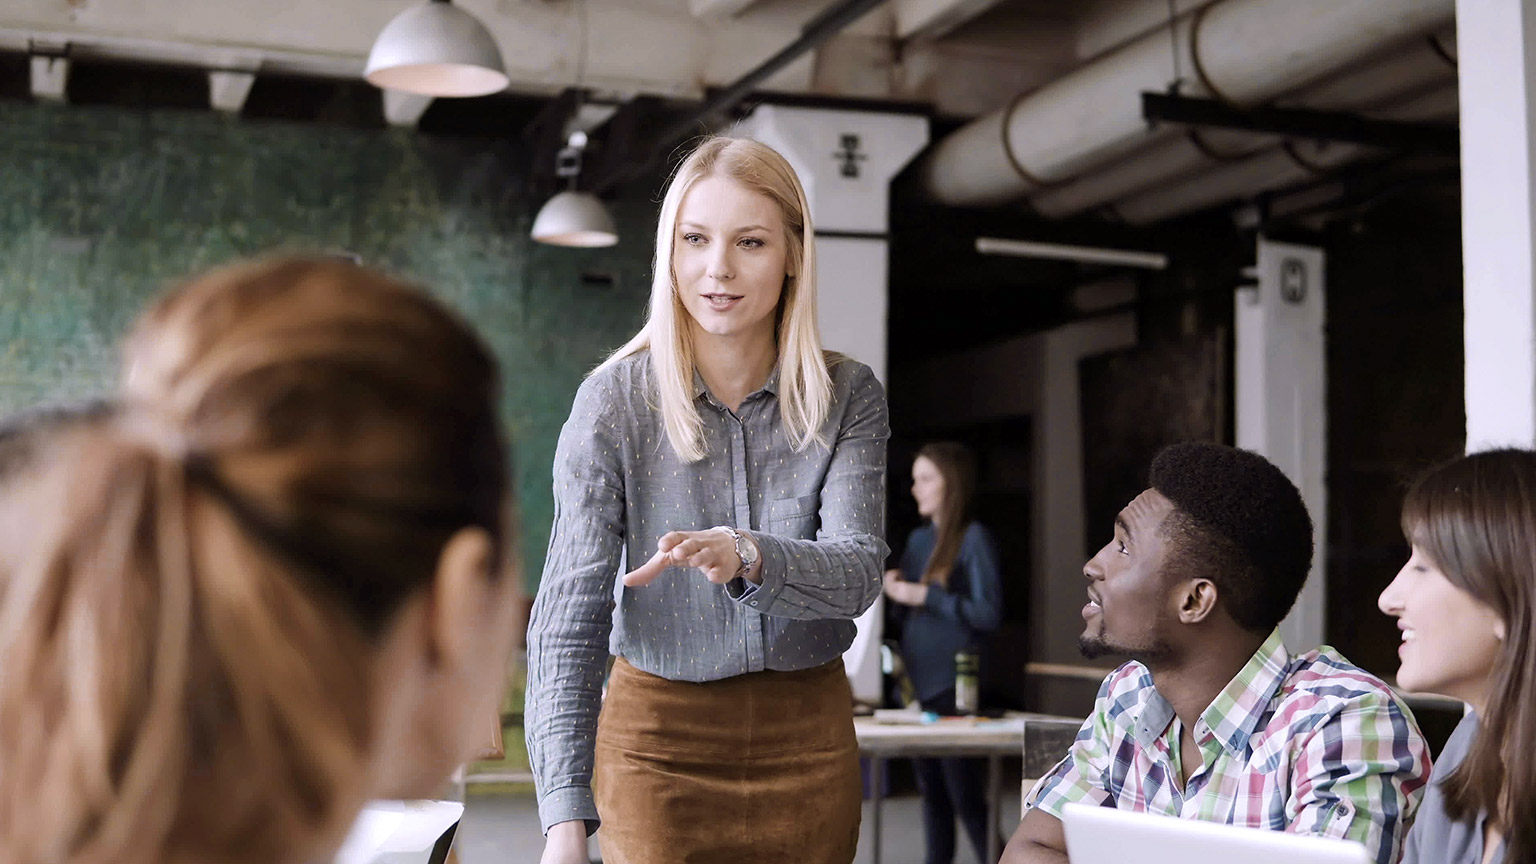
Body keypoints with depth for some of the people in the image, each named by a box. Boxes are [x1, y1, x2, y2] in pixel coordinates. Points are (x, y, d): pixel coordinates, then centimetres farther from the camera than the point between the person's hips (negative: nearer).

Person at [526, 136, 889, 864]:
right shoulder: (614, 400, -11)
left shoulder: (846, 396, -5)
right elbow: (570, 611, -17)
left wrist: (747, 556, -39)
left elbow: (859, 571, -16)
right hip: (659, 735, -2)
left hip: (808, 736, 2)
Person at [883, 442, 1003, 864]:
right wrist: (896, 592, 0)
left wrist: (925, 596, -16)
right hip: (917, 684, 7)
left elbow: (989, 614, -12)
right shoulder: (919, 538, 14)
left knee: (965, 794, -6)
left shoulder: (974, 537, -6)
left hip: (954, 686, -7)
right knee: (931, 789, 11)